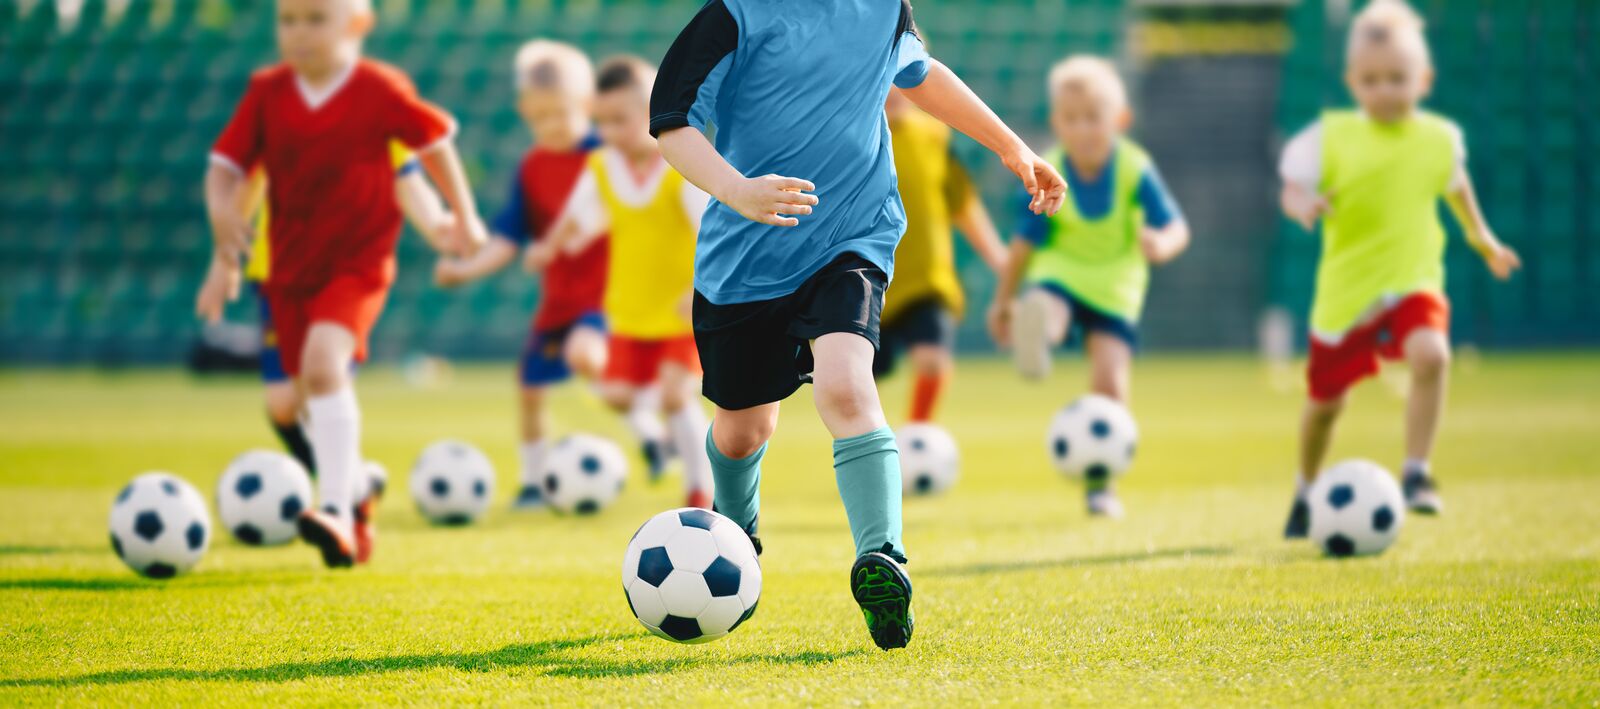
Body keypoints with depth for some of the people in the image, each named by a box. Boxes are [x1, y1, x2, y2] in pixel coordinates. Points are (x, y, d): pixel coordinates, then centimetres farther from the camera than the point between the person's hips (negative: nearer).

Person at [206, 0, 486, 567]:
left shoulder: (380, 91, -10)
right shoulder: (267, 93, -3)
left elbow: (434, 142, 4)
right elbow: (226, 164, -2)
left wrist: (463, 216, 11)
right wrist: (220, 207, -24)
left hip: (358, 262, -5)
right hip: (290, 266, 5)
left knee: (323, 361, -28)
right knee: (309, 391, 15)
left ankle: (337, 511, -33)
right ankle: (352, 492, 40)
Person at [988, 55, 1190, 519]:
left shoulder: (1135, 171, -14)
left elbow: (1175, 227, -15)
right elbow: (1025, 241, -1)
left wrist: (1162, 244, -40)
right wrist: (1004, 299, 7)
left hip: (1114, 289, 0)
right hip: (1058, 276, 0)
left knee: (1110, 382, -9)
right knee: (1041, 309, -36)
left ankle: (1100, 483, 5)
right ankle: (1034, 339, -72)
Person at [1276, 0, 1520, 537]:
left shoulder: (1439, 137, 0)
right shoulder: (1331, 137, -9)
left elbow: (1455, 184, 20)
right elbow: (1293, 186, -7)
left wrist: (1481, 238, 34)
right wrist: (1302, 204, -32)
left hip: (1412, 281, 0)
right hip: (1345, 288, 0)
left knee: (1431, 354, -31)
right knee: (1325, 401, 12)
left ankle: (1417, 473, -21)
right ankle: (1305, 494, 38)